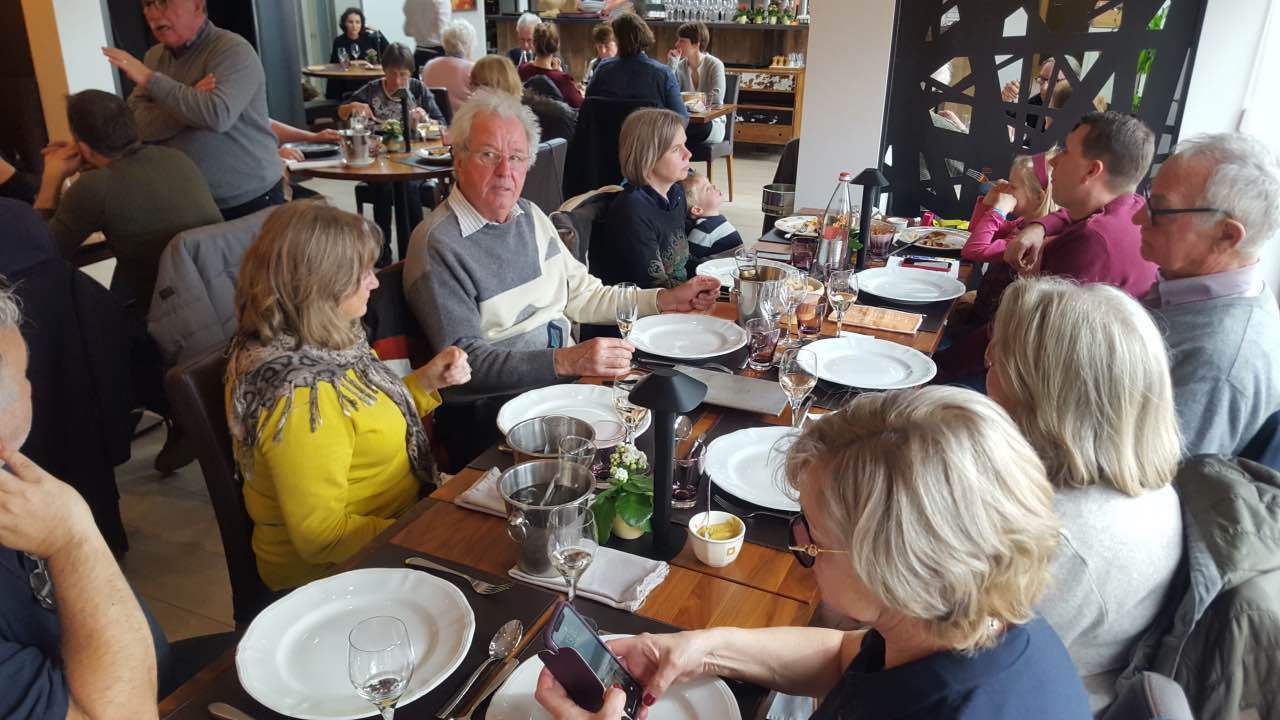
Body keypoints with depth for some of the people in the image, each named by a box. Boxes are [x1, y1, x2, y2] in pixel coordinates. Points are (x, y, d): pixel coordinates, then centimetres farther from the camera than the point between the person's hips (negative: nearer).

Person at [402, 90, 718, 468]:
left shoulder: (531, 216, 12)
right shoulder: (438, 244, -14)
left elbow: (581, 295, 18)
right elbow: (464, 363, -21)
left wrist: (666, 300, 9)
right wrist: (565, 361, -31)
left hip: (563, 380, 8)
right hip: (488, 410, -7)